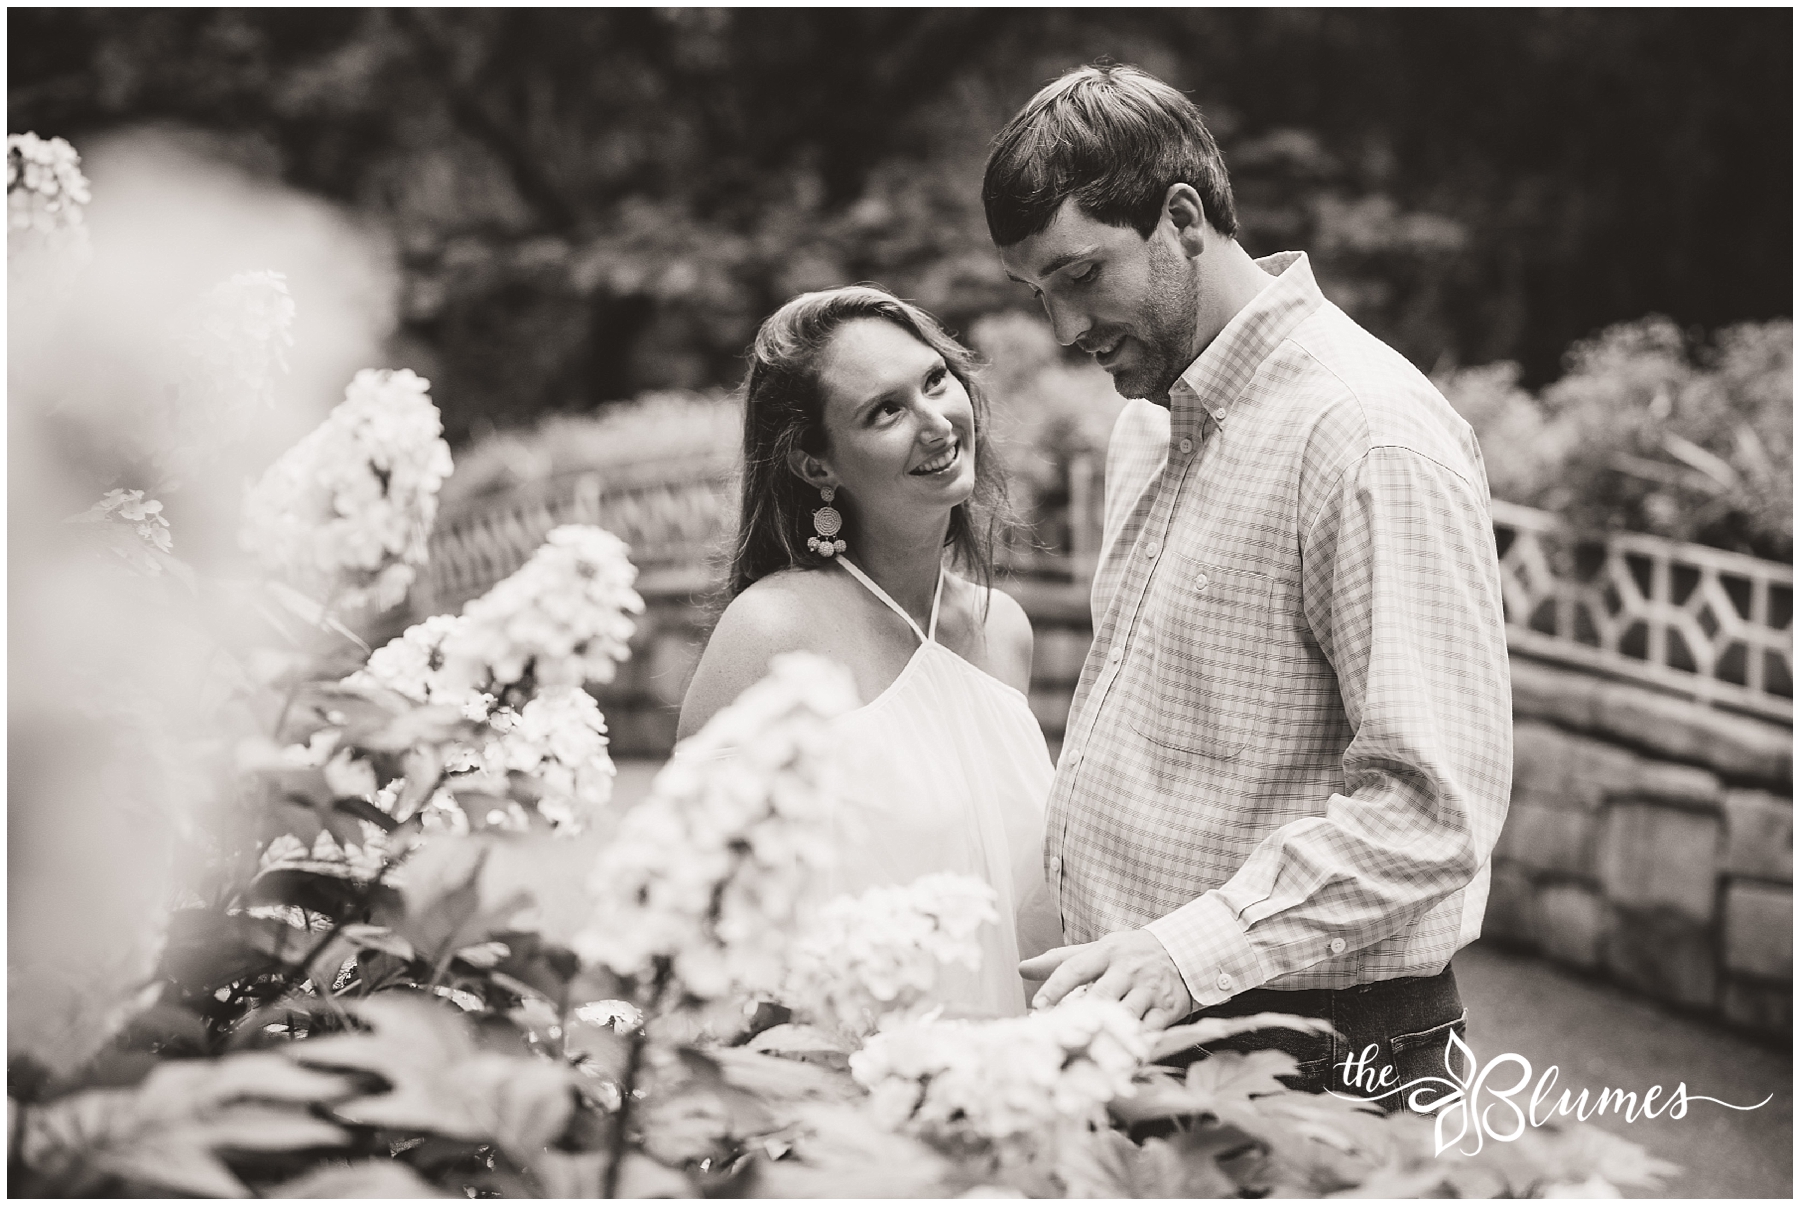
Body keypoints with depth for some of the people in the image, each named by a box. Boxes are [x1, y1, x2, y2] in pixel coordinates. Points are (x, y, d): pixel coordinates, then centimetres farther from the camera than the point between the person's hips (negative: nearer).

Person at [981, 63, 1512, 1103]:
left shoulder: (1372, 434, -18)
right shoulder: (1151, 424, 13)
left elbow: (1435, 802, -25)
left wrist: (1194, 948, -30)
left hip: (1315, 1058, -8)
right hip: (1138, 1018, 8)